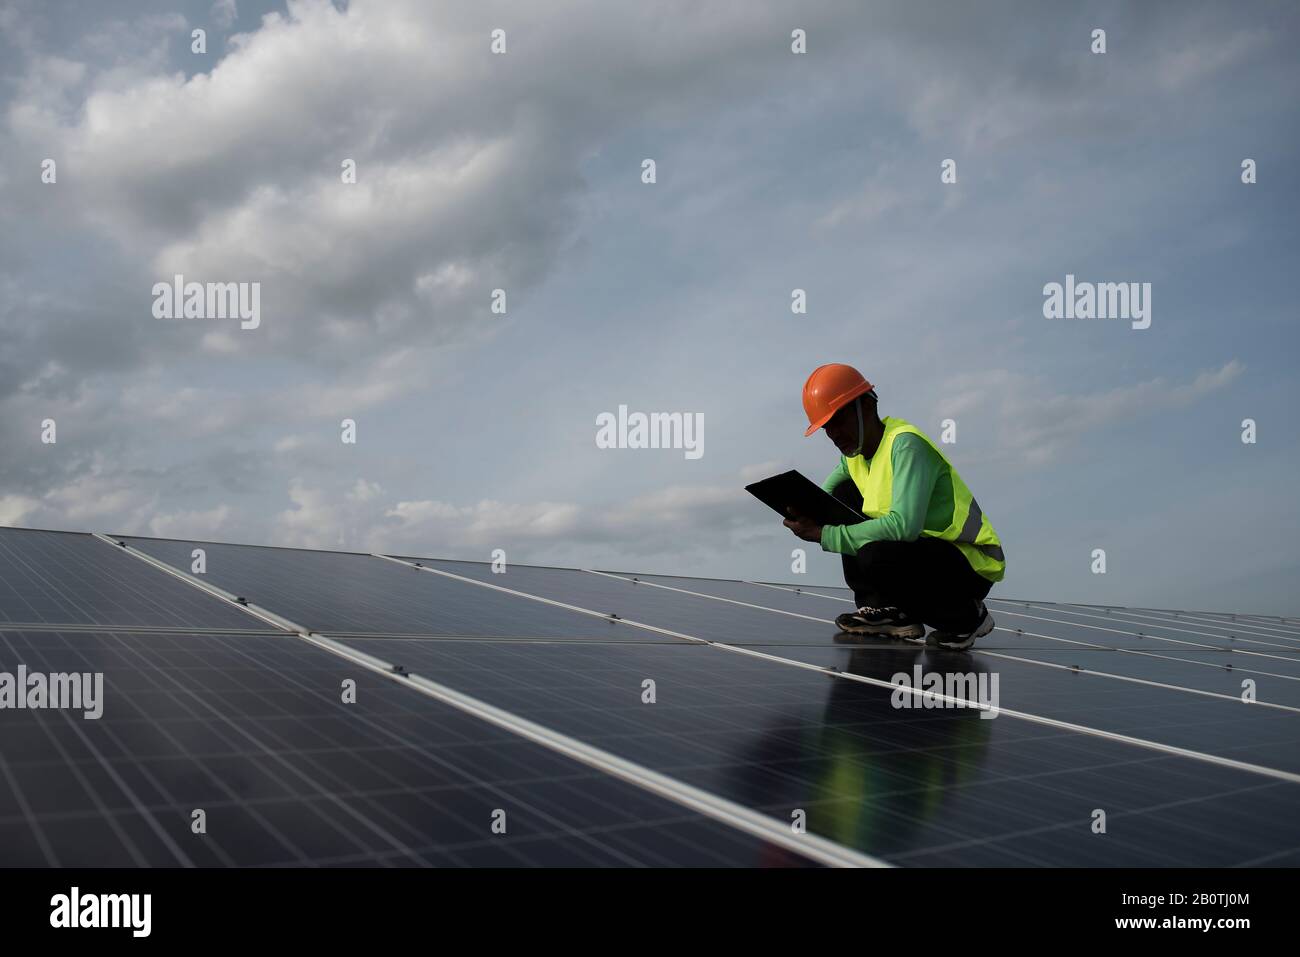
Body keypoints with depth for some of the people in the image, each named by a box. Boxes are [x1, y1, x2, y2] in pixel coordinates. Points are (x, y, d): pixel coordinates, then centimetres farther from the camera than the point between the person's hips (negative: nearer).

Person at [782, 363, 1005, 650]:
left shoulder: (905, 444, -23)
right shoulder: (853, 452, 5)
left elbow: (904, 526, -35)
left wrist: (824, 534, -29)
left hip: (973, 565, -9)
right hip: (923, 547, 9)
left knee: (876, 556, -35)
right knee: (844, 496, 4)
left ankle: (965, 617, -7)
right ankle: (887, 611, 5)